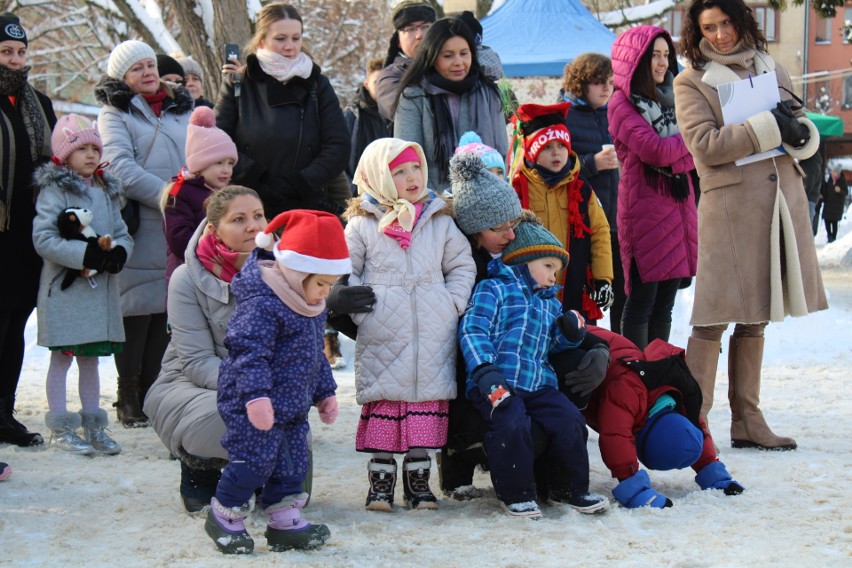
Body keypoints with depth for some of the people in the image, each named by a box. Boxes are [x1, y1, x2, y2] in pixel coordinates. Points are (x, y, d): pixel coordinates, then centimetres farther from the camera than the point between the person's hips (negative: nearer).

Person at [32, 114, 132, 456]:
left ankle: (93, 426, 21)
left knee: (90, 358, 14)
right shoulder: (54, 191, -8)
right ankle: (61, 429, 7)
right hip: (65, 289, -6)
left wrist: (118, 252, -9)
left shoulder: (106, 192, 14)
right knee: (62, 357, 0)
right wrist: (85, 254, -23)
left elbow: (123, 234, 14)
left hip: (101, 289, 7)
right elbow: (43, 239, -17)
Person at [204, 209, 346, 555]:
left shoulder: (312, 308, 11)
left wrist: (325, 393, 23)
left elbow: (316, 356, 23)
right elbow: (249, 352, -27)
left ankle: (284, 521, 19)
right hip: (255, 406, -9)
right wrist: (256, 396, -34)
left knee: (292, 462, 10)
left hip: (293, 405, 9)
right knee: (254, 460, -7)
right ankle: (225, 515, 11)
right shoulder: (261, 305, -21)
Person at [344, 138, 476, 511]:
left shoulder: (440, 221, 10)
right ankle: (380, 479, 10)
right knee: (382, 403, -1)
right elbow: (344, 271, 6)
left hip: (433, 334, 2)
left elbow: (462, 265, 15)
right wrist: (360, 309, -5)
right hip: (381, 337, -2)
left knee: (427, 400, 3)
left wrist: (453, 304, 3)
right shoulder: (363, 224, 3)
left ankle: (418, 479, 13)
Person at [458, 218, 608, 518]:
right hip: (498, 386, -7)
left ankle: (569, 489, 7)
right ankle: (516, 494, -12)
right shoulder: (493, 289, 2)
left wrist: (570, 332, 6)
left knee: (569, 420, -13)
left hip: (539, 384, 7)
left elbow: (554, 344, 30)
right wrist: (485, 372, -21)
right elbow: (472, 330, -9)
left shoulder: (550, 303, 26)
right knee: (512, 424, -31)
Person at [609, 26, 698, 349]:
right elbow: (655, 150, -17)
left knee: (665, 302, 9)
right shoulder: (622, 103, -5)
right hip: (645, 207, -7)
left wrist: (675, 161, -5)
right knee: (642, 300, -6)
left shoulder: (670, 97, 18)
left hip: (678, 202, 7)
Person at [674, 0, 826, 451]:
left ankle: (747, 421, 16)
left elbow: (804, 138, 18)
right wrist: (769, 128, -14)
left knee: (754, 316, 10)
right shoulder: (691, 82, 1)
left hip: (782, 200, 5)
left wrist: (799, 130, -6)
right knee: (716, 315, -7)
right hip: (729, 205, -5)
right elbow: (704, 144, -12)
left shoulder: (773, 70, 17)